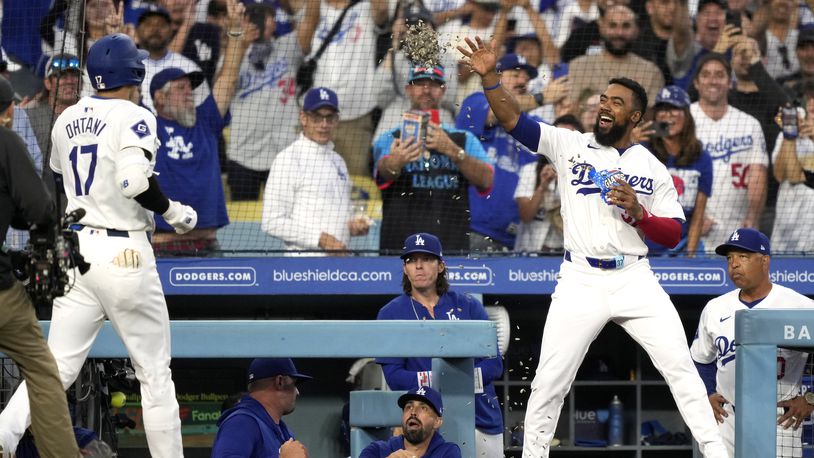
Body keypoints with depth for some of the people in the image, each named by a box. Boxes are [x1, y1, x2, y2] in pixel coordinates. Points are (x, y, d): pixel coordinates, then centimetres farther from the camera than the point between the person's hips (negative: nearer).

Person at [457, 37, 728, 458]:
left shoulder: (653, 169, 8)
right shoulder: (570, 146, 6)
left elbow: (674, 234, 6)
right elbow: (513, 121, -3)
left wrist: (638, 213, -13)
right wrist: (489, 77, -16)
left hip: (635, 280, 0)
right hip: (581, 281, 0)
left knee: (680, 367, -6)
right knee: (549, 382, -2)